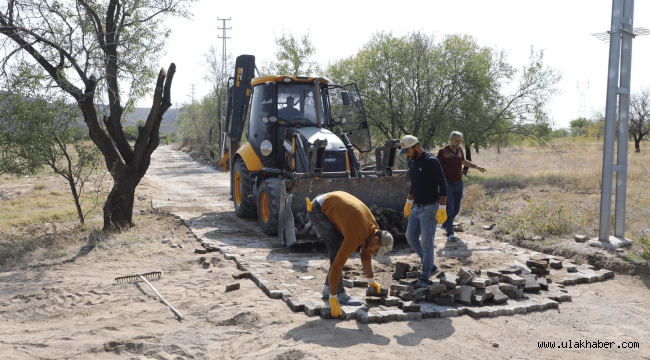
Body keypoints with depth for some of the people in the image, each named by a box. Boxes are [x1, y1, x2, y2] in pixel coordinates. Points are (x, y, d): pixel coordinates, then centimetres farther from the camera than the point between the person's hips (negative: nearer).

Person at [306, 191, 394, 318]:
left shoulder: (373, 227, -5)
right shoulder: (356, 236, -31)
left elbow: (365, 255, 13)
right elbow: (338, 264, -32)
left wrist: (372, 281, 21)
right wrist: (333, 298, -28)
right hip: (319, 211, -9)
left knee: (340, 250, 9)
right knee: (338, 252, -13)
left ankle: (327, 290, 16)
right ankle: (340, 294, -5)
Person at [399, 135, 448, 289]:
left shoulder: (431, 161, -17)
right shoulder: (412, 161, 9)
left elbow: (443, 184, -18)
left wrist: (442, 208, -21)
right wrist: (409, 203, 23)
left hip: (429, 208, -9)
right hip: (417, 207, 9)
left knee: (426, 243, -3)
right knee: (411, 237, 12)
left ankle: (425, 278, 8)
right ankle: (431, 266, 26)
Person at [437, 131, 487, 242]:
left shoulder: (460, 150, 9)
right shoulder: (443, 152, -8)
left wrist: (477, 167, 29)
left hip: (458, 183, 6)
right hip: (448, 183, -6)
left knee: (456, 209, 12)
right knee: (449, 208, -11)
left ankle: (445, 225, 36)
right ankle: (450, 234, -8)